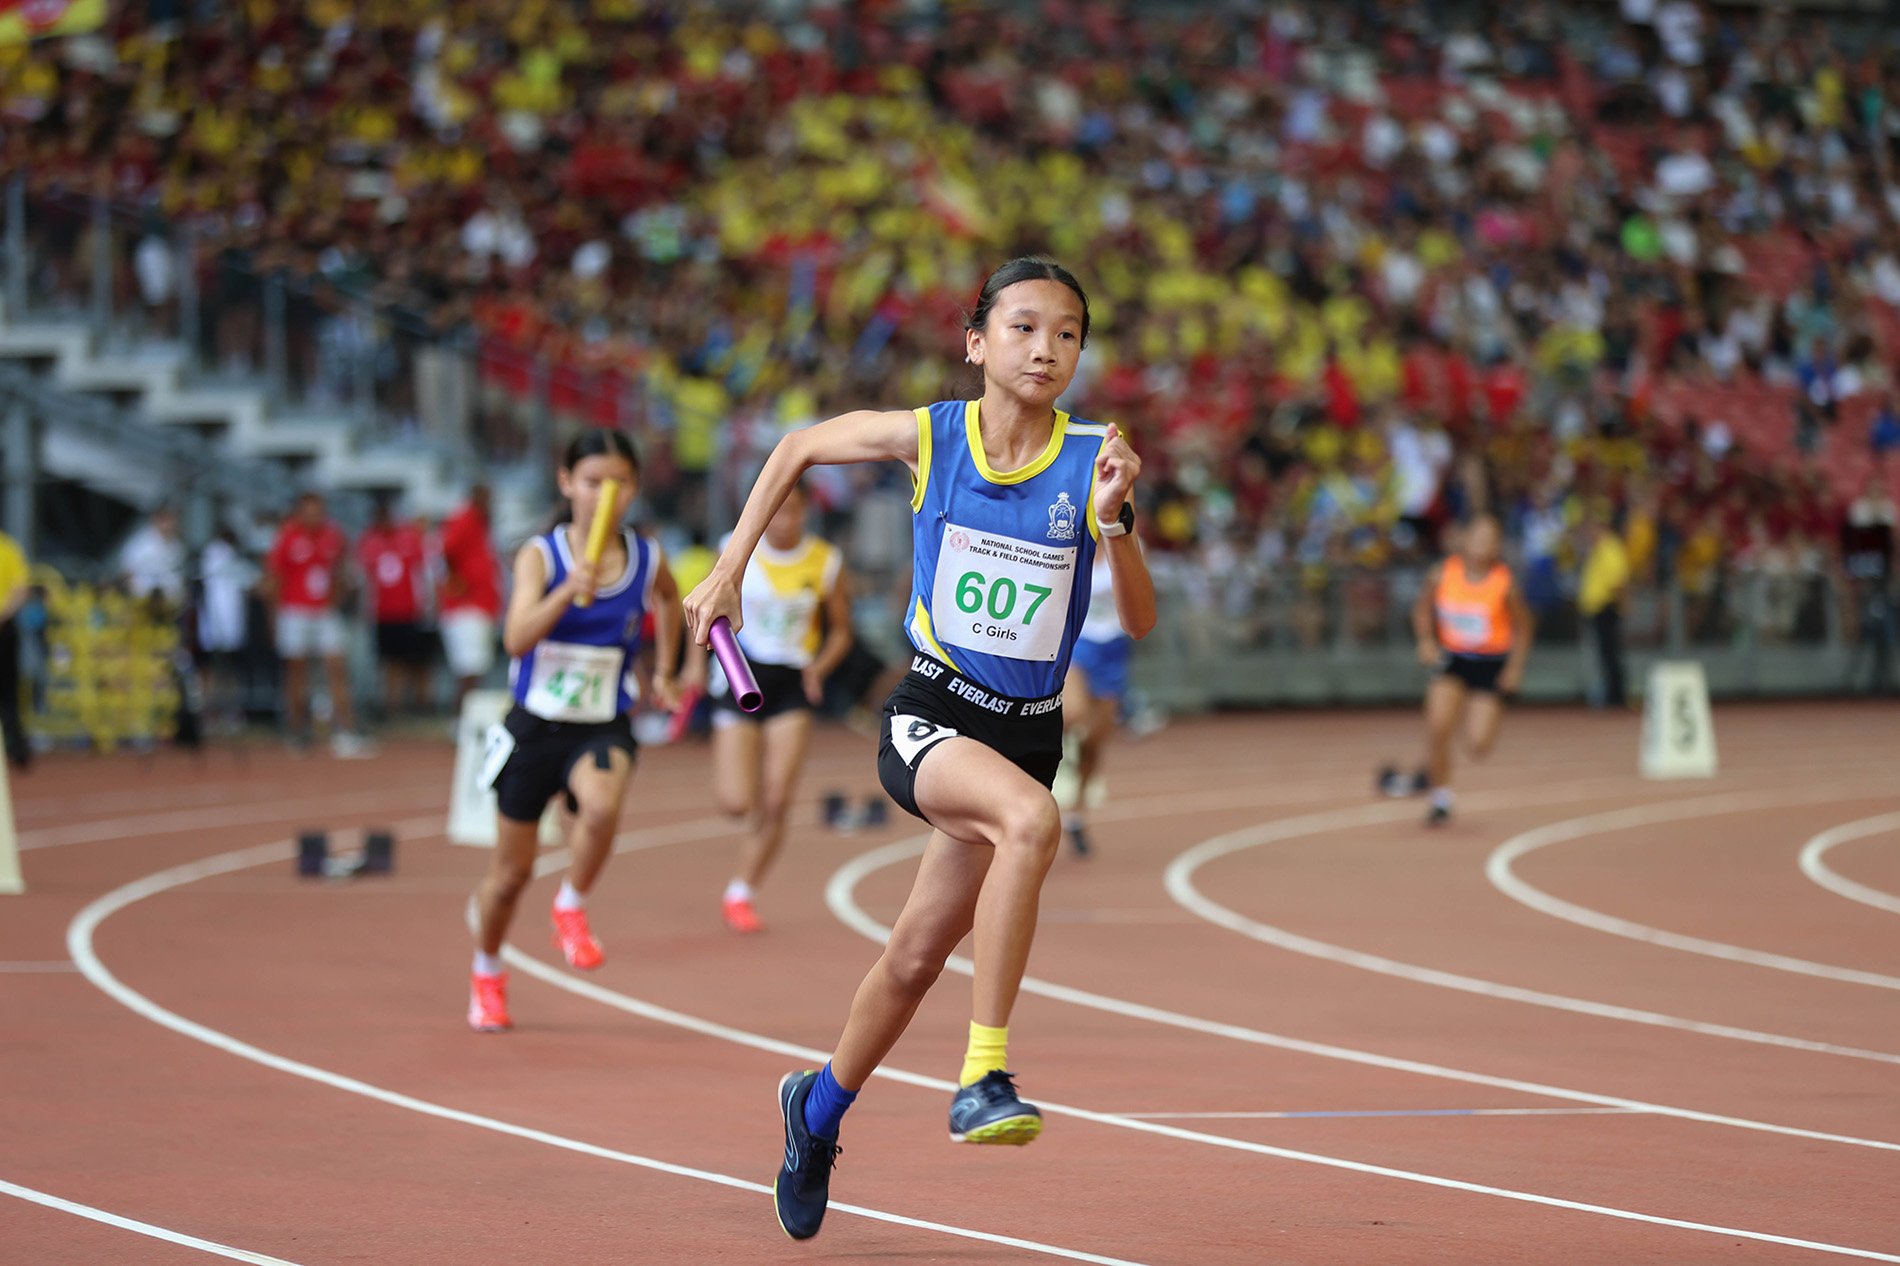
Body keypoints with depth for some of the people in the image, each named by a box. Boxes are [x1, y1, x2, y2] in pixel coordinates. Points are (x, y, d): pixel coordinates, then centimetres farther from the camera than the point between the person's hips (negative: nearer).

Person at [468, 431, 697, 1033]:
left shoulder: (648, 559, -4)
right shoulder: (540, 555, -12)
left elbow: (669, 599, 22)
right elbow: (516, 639, -27)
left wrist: (664, 672, 21)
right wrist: (568, 594, -42)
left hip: (603, 729, 1)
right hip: (535, 727, 0)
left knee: (601, 805, -34)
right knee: (512, 871, 10)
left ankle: (571, 909, -5)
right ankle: (487, 973, 38)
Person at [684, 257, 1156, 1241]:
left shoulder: (1093, 458, -6)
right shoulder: (927, 437, -6)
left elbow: (1139, 621, -10)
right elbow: (797, 450, 12)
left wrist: (1112, 518, -26)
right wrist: (729, 569, 10)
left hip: (1028, 731, 3)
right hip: (930, 715, -3)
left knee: (918, 955, 12)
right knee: (1031, 818, -35)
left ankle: (820, 1109, 41)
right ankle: (983, 1075, -32)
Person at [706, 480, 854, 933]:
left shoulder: (826, 561, -3)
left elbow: (840, 631, 9)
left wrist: (819, 668, -9)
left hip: (793, 686, 1)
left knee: (775, 804, -8)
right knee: (737, 803, -10)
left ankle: (741, 893, 8)